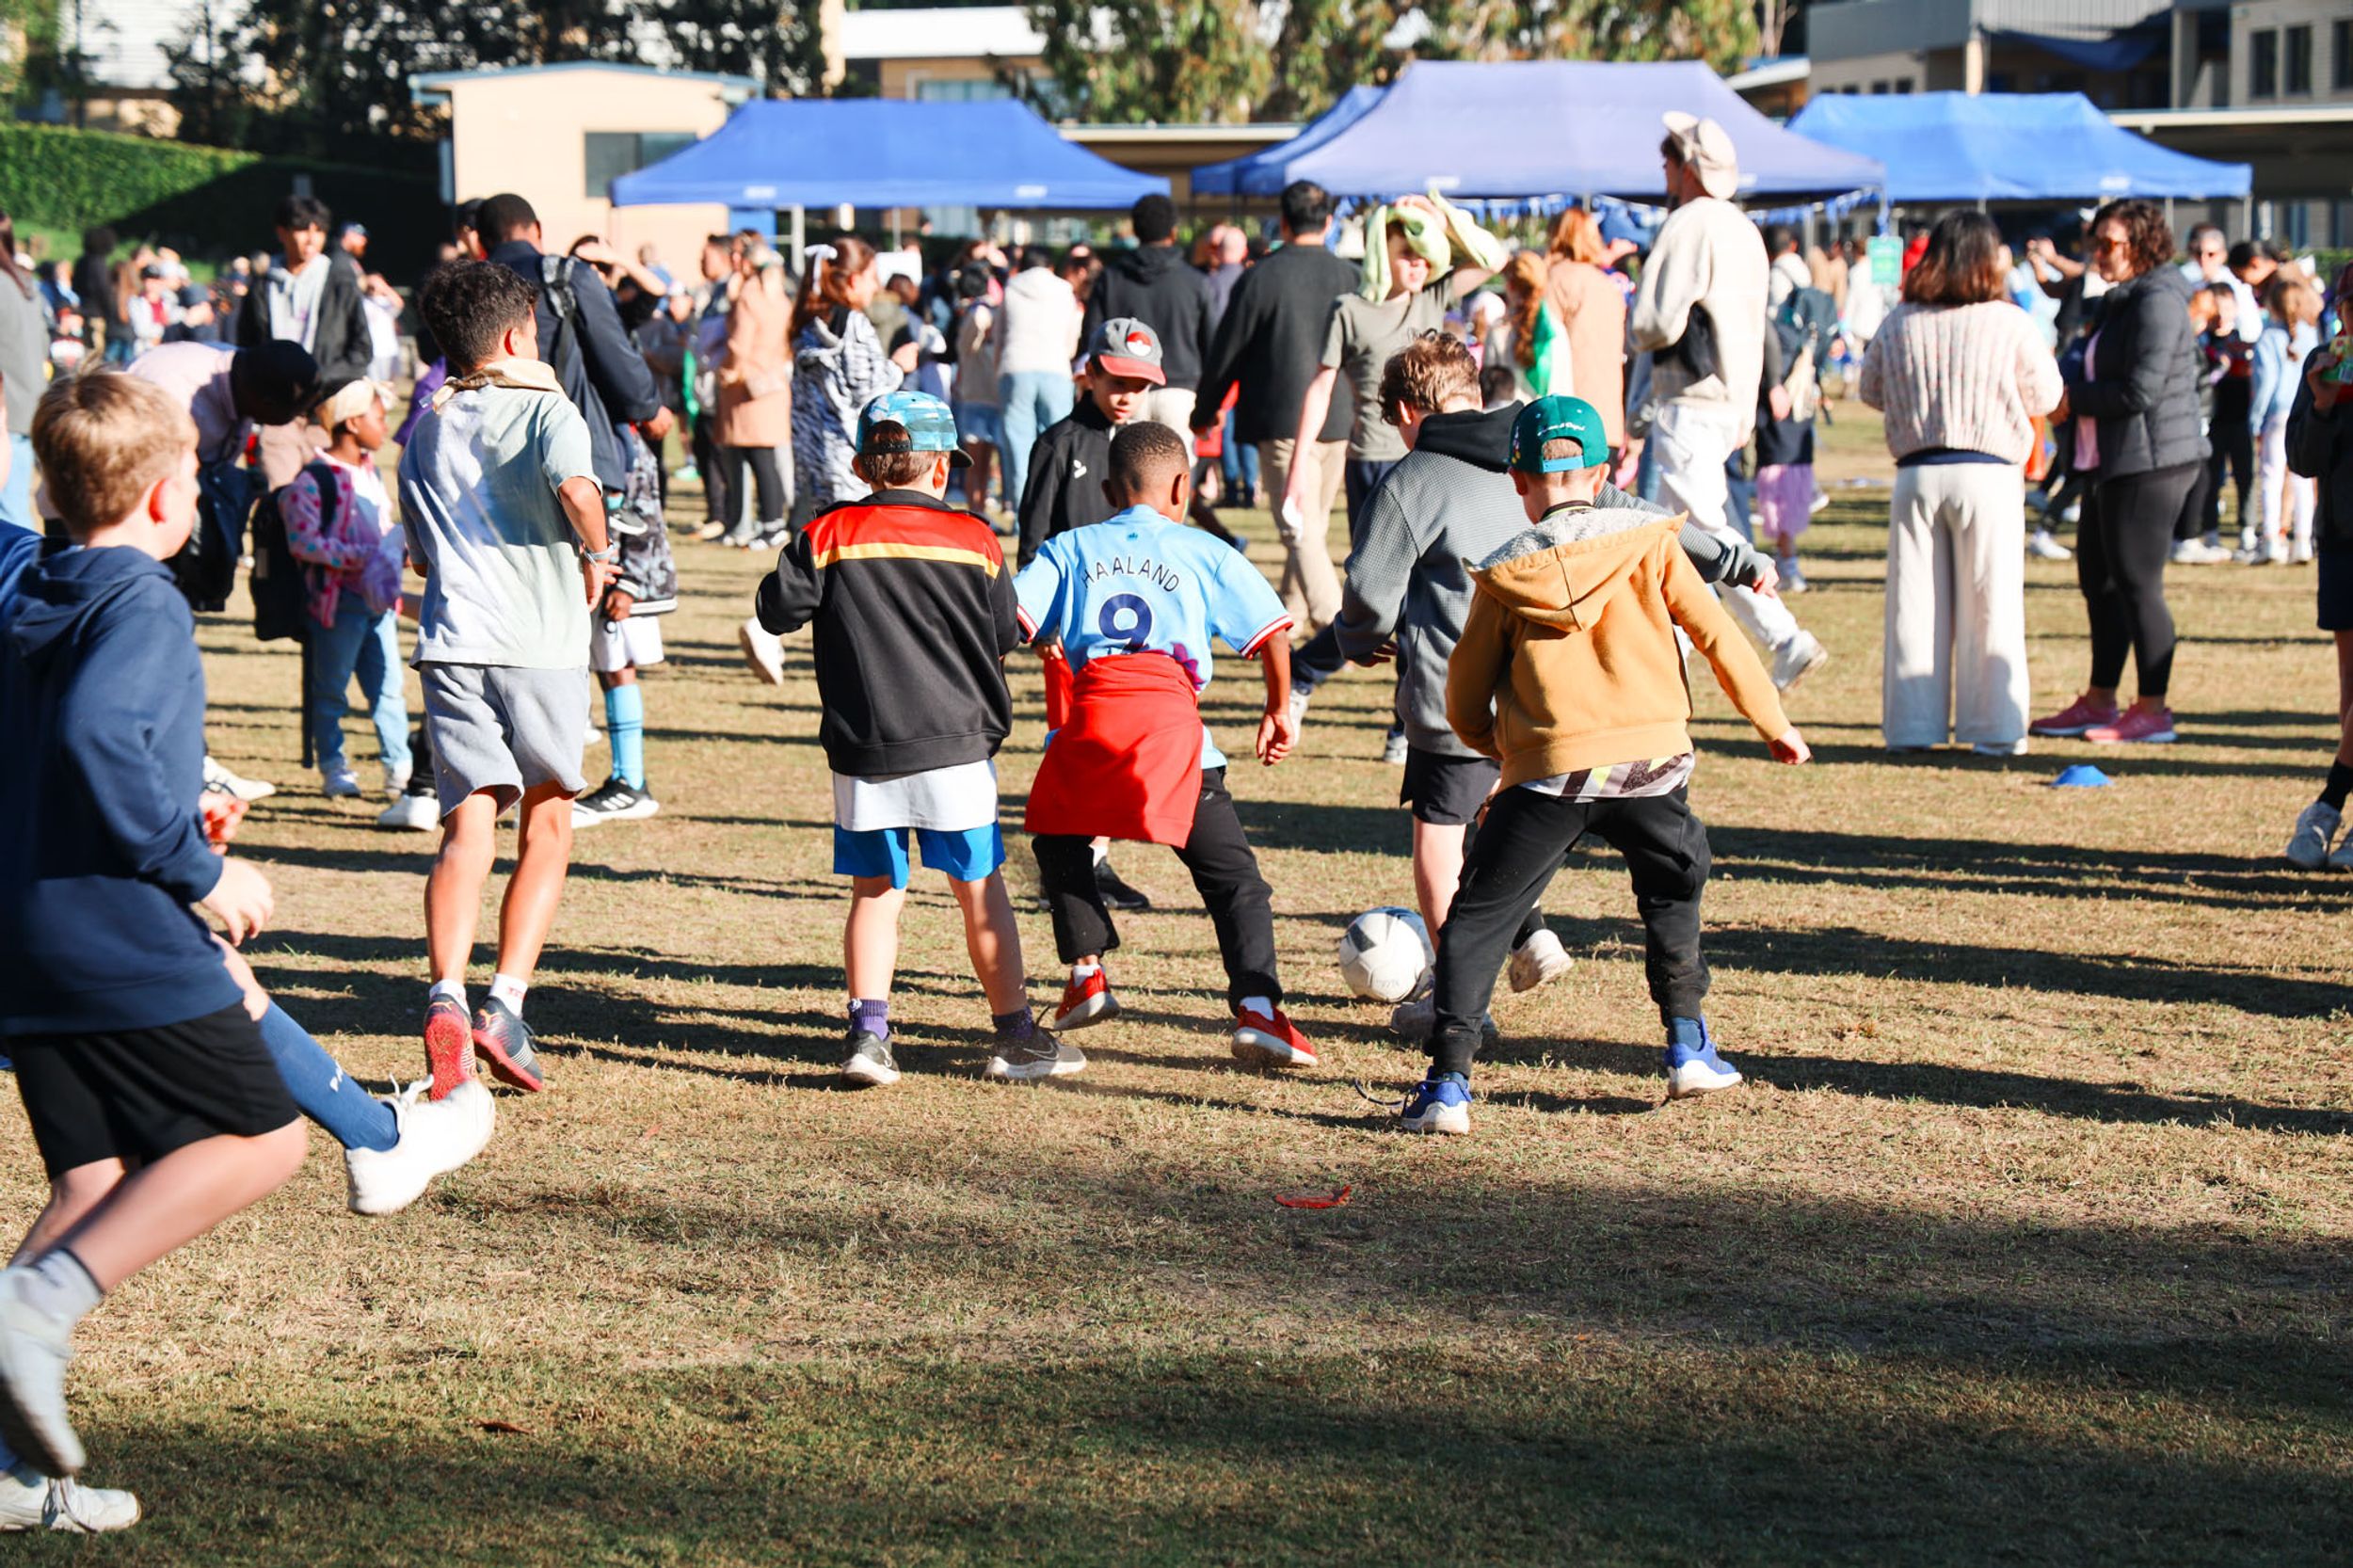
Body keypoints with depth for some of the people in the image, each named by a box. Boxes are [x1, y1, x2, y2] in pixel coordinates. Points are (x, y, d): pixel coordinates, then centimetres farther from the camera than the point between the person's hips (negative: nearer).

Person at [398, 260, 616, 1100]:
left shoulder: (426, 428, 18)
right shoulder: (546, 407, 1)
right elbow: (575, 487, -20)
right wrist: (596, 556, -3)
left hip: (452, 639, 3)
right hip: (541, 642, -3)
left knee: (468, 826, -3)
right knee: (546, 825, 11)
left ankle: (446, 996, -25)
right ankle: (506, 1004, 0)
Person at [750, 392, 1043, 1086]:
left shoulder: (829, 534, -2)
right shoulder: (973, 539, -1)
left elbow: (778, 610, 0)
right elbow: (1004, 636, 7)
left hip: (862, 750, 1)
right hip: (956, 743, -1)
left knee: (875, 890, 11)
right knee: (980, 889, 8)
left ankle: (868, 1029, -1)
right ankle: (1014, 1036, 15)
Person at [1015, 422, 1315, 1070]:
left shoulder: (1071, 548, 22)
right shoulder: (1205, 553, 20)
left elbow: (1009, 618, 9)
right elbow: (1272, 632, 14)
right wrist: (1280, 710, 27)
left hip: (1092, 711, 1)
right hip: (1172, 717, -1)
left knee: (1058, 839, 28)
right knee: (1232, 873, 2)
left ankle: (1087, 971, 21)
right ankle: (1257, 1005, -12)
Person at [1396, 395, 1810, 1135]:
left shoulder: (1503, 577, 6)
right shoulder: (1648, 544, 6)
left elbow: (1464, 705, 9)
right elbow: (1717, 637, 6)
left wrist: (1502, 748, 30)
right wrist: (1774, 723, 17)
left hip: (1546, 774, -1)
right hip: (1649, 765, 1)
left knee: (1476, 921, 7)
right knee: (1673, 889, 28)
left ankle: (1447, 1084, -2)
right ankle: (1688, 1048, 28)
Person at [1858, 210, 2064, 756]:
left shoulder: (1897, 324, 4)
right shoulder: (2010, 324, -5)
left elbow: (1869, 391, 16)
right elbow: (2045, 397, 5)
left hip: (1916, 473, 3)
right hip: (1987, 475, -2)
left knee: (1914, 604, 7)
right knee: (1991, 605, 3)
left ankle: (1911, 726, 10)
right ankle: (1994, 728, 4)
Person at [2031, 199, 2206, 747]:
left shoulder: (2157, 302, -15)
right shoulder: (2122, 301, 17)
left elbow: (2141, 390, -21)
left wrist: (2074, 399, -10)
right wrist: (2068, 390, 4)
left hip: (2150, 464, -11)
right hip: (2116, 464, 11)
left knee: (2137, 583, -6)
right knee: (2099, 578, 15)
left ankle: (2152, 711, 0)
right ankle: (2099, 702, 25)